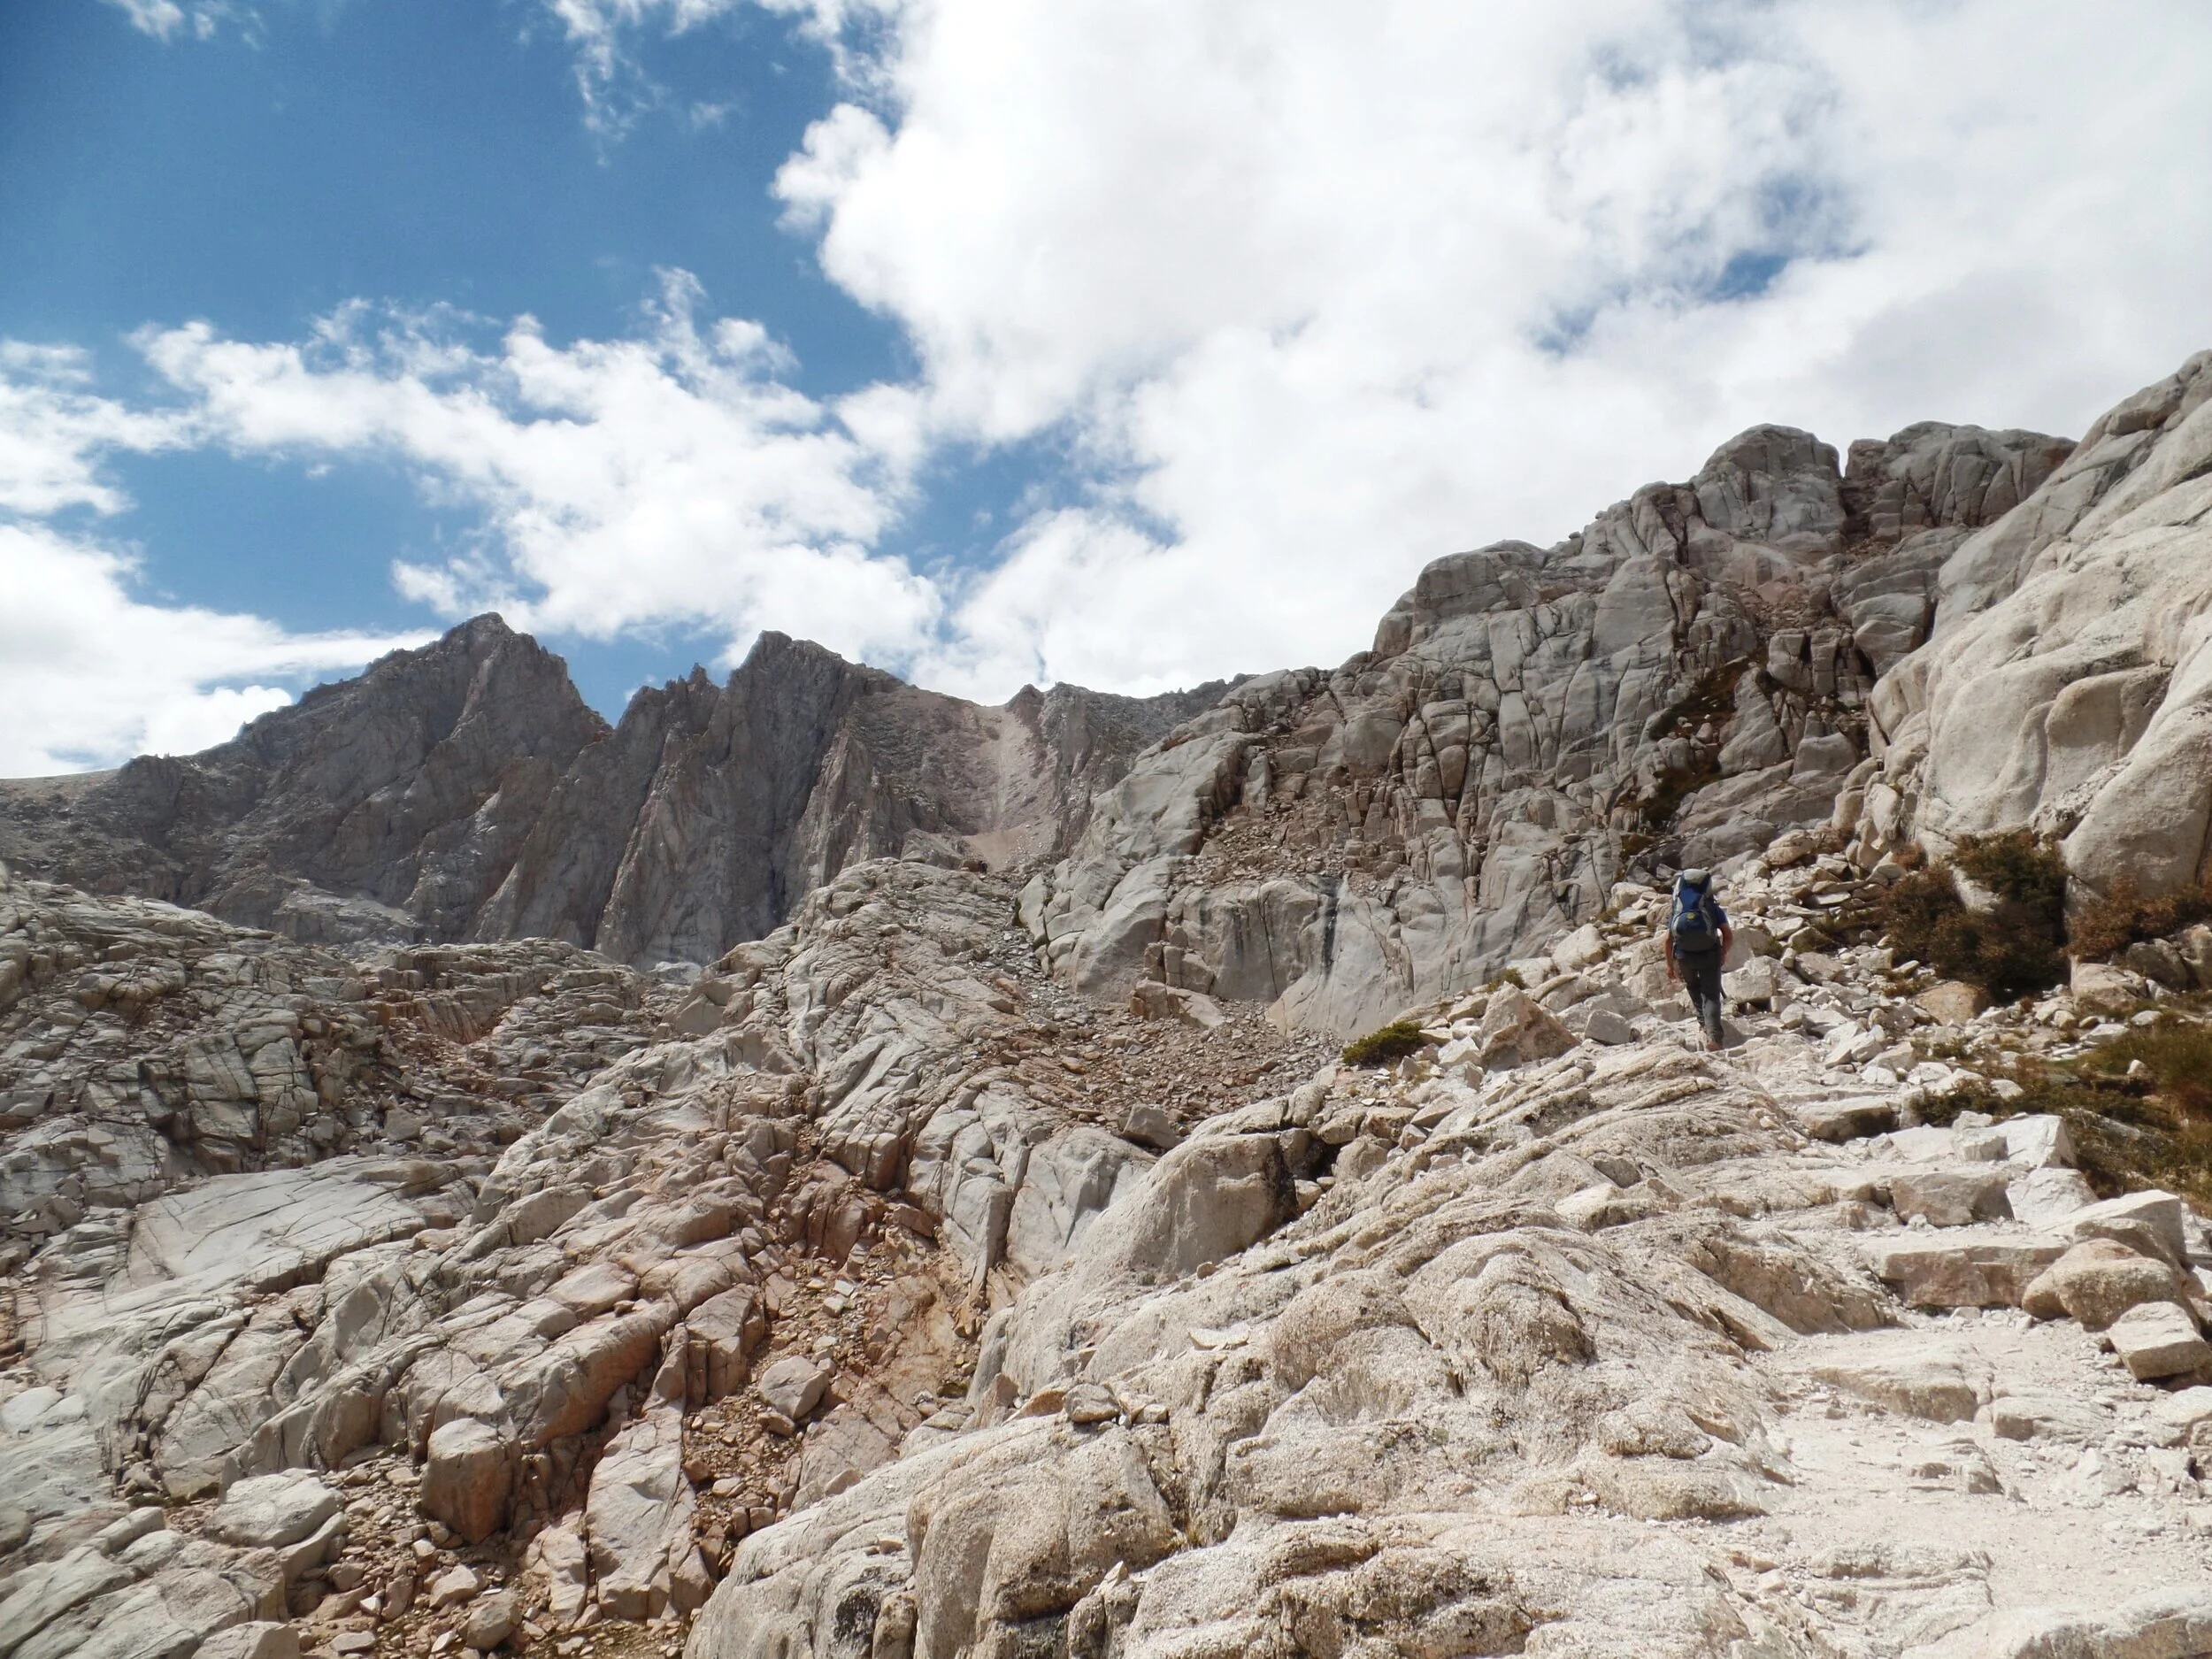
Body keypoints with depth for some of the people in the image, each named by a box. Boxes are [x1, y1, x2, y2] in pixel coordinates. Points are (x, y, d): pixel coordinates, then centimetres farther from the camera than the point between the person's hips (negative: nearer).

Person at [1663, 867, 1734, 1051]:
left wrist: (1670, 965, 11)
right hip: (1709, 954, -1)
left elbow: (1668, 939, 5)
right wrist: (1723, 953, 14)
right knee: (1711, 996, 3)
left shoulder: (1676, 910, 11)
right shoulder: (1713, 908, 9)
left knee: (1692, 985, 28)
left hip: (1684, 956, 1)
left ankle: (1704, 1020, 40)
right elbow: (1728, 935, -2)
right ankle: (1713, 1034, -13)